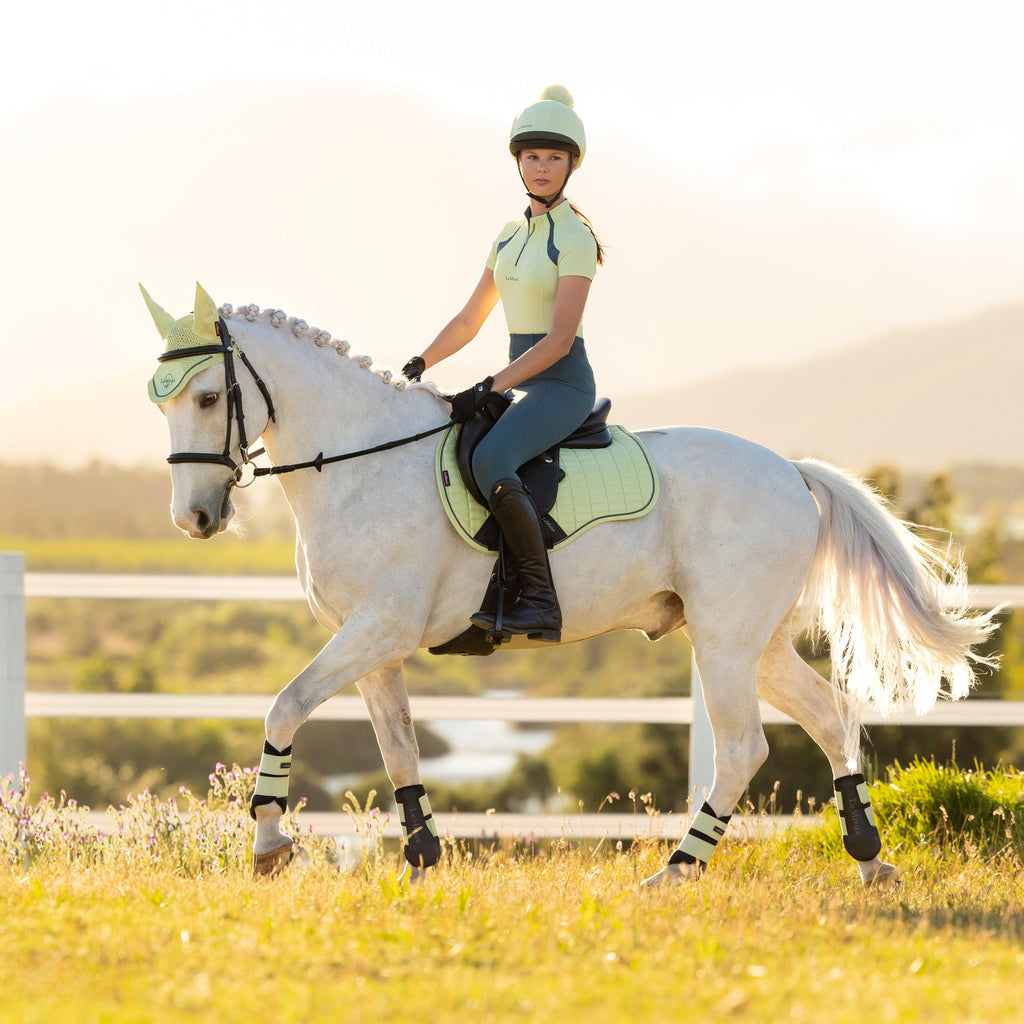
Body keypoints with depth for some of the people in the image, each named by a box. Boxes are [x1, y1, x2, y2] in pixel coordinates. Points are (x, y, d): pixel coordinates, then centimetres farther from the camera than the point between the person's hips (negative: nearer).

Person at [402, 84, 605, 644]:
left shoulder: (574, 240, -10)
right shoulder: (511, 236, 15)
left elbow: (558, 340, -17)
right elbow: (469, 320, 20)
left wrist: (489, 387, -22)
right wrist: (419, 364, 6)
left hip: (561, 383, -9)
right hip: (520, 383, 9)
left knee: (490, 460, -33)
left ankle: (541, 601, -31)